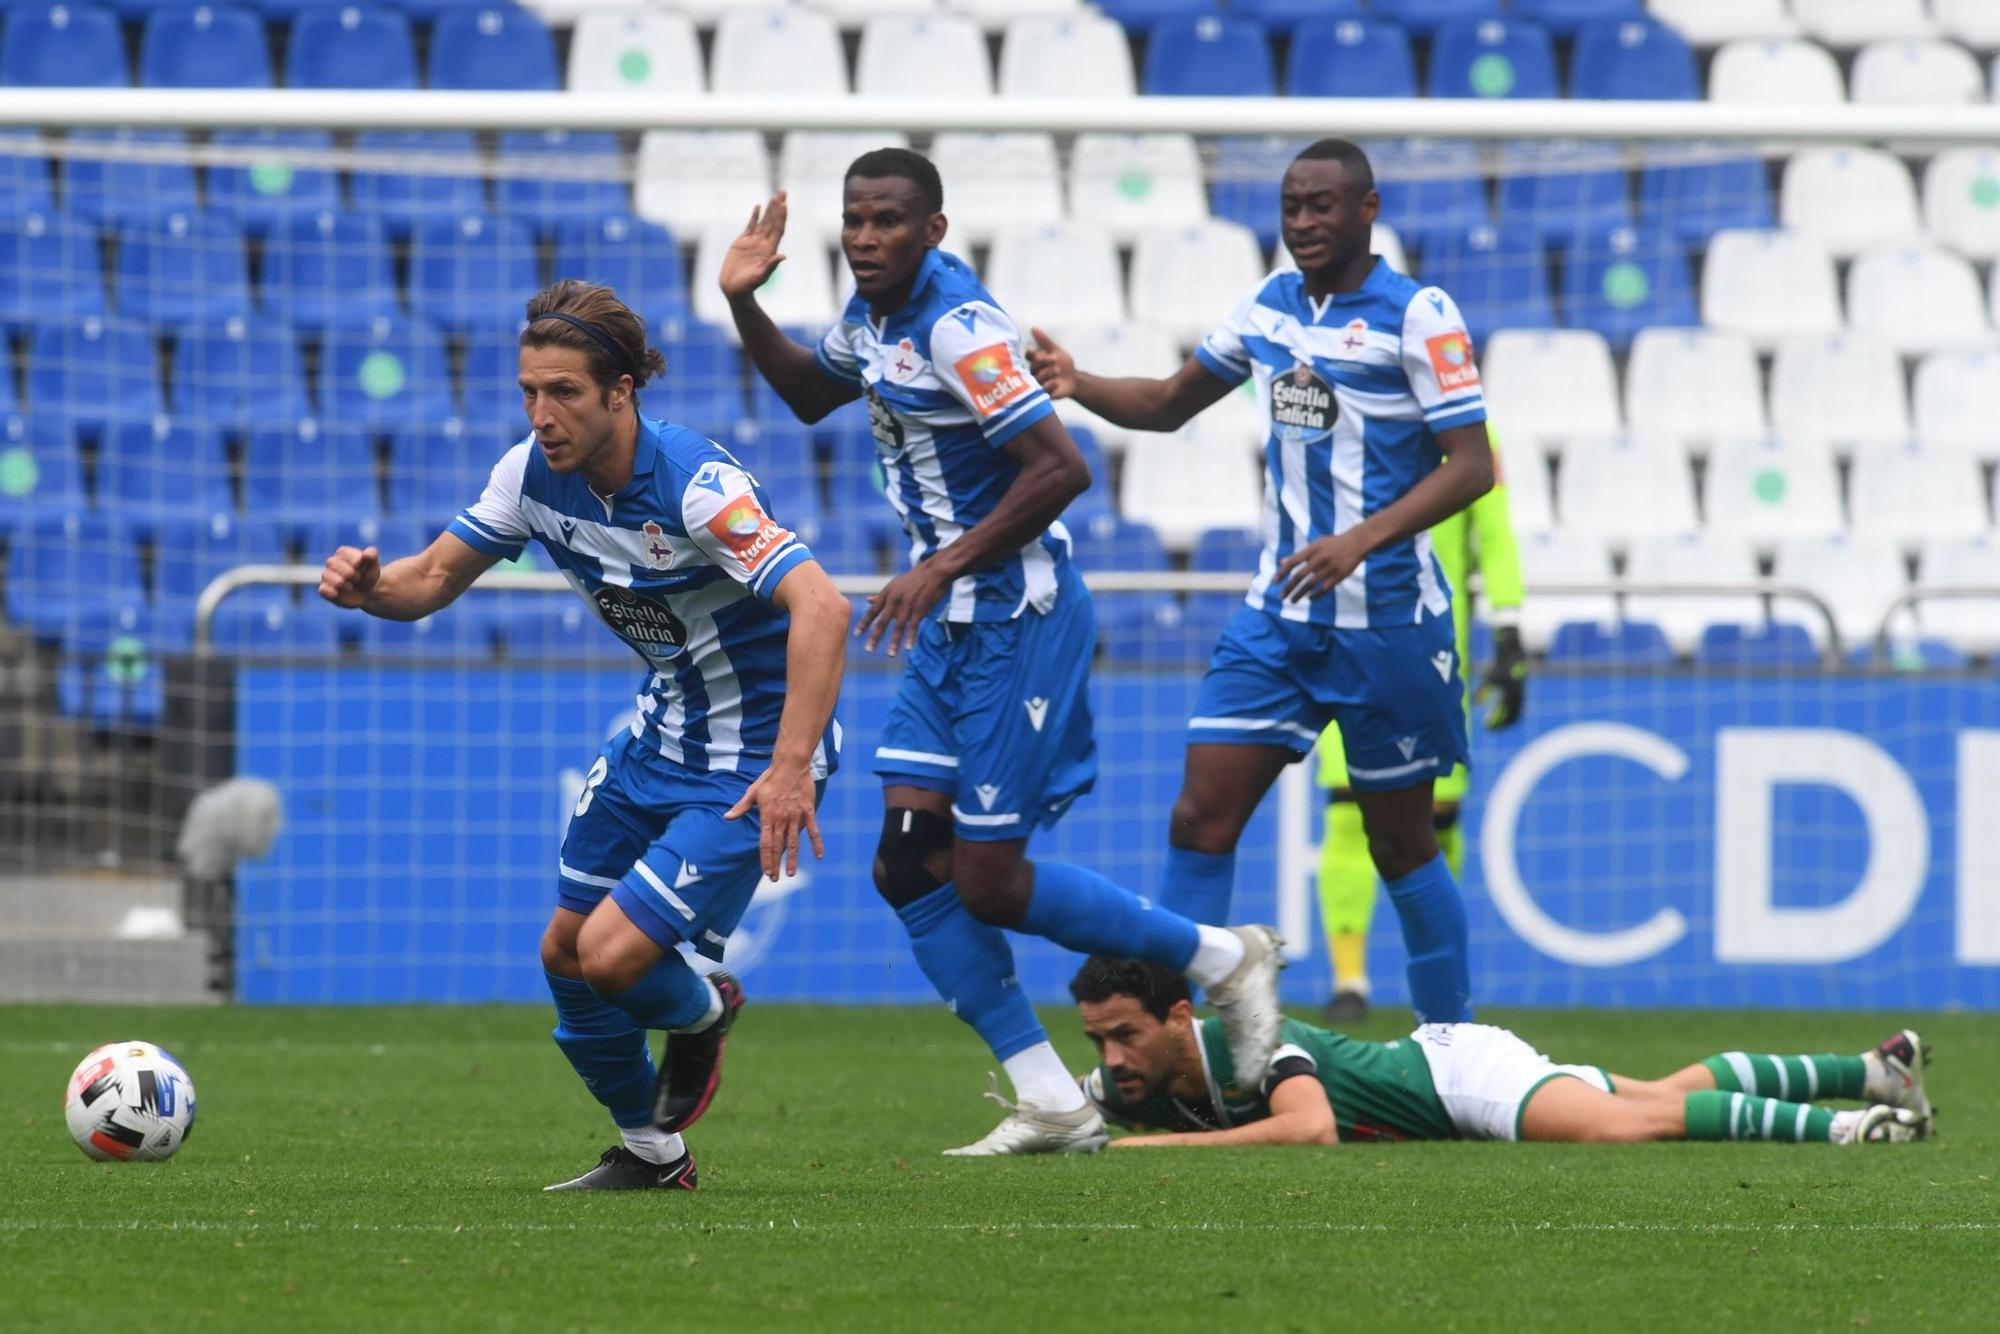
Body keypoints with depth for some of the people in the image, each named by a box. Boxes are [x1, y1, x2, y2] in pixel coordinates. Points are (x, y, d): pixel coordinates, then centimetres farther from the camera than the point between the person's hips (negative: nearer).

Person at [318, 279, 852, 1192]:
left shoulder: (693, 482, -29)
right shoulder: (534, 473, -8)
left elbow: (820, 608, -38)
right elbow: (434, 578, 3)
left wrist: (791, 768, -45)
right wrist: (369, 587, -21)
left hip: (755, 757, -8)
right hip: (663, 730, 8)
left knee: (612, 955, -15)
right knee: (565, 952, 10)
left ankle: (704, 1013, 21)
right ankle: (650, 1153, 32)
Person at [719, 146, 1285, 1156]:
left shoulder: (959, 326, -20)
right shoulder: (874, 314, 9)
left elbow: (1062, 468, -25)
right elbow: (811, 394, 30)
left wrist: (943, 567, -23)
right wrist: (744, 306, 13)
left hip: (1016, 622, -9)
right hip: (950, 628, 9)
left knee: (987, 882, -7)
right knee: (912, 868, 1)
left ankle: (1223, 958, 10)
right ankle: (1051, 1107, 4)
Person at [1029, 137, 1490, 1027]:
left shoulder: (1416, 315, -10)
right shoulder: (1271, 306, 9)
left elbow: (1471, 465, -16)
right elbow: (1169, 404, 21)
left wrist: (1361, 542, -28)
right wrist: (1078, 384, 1)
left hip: (1387, 621, -5)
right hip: (1277, 618, 5)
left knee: (1399, 844, 4)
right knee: (1200, 819, -4)